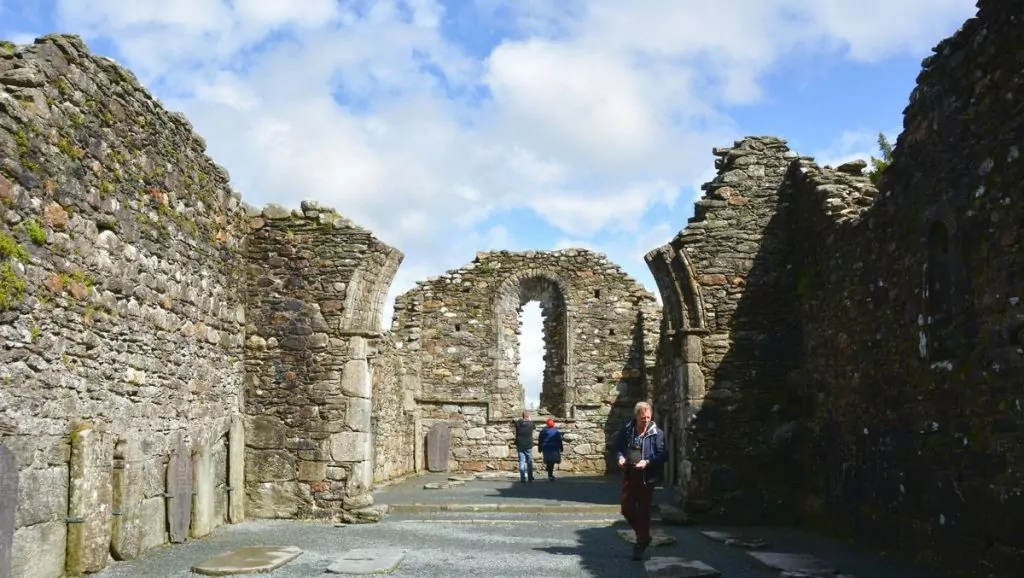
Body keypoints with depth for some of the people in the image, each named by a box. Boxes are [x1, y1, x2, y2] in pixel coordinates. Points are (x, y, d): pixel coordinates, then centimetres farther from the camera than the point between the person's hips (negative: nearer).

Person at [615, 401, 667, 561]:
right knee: (627, 509, 8)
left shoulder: (656, 433, -7)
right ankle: (643, 535, 30)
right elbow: (618, 447, 15)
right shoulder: (626, 430, 4)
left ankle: (641, 545, 12)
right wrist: (620, 457, -7)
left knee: (643, 511, 2)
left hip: (646, 477, -4)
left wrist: (647, 462, -21)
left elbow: (662, 455, -8)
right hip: (629, 475, 4)